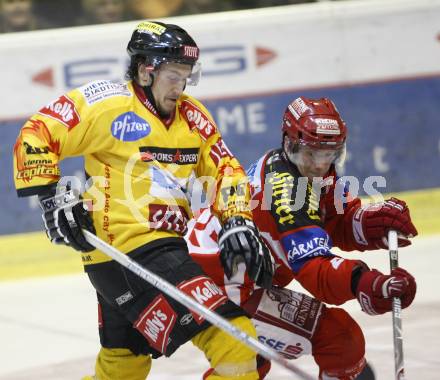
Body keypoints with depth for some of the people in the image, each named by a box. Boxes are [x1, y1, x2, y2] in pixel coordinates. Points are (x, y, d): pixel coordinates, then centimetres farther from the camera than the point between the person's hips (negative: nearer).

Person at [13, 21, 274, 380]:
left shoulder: (192, 115, 11)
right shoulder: (109, 103, -10)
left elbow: (224, 170, 15)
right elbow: (37, 134, -7)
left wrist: (239, 222, 0)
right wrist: (53, 196, -14)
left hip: (165, 246, 9)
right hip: (126, 249, -9)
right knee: (234, 341, -17)